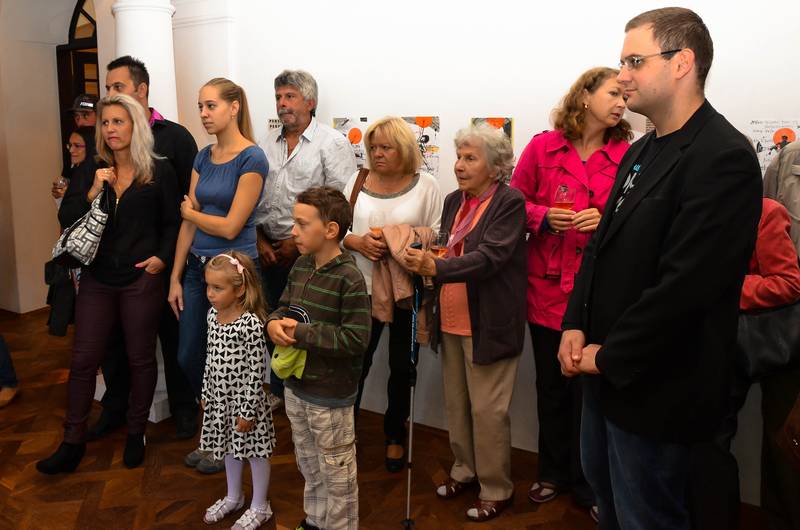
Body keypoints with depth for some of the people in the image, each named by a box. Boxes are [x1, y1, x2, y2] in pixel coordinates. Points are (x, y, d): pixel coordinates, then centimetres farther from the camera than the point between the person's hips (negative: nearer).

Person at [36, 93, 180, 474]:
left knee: (140, 358, 8)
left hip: (142, 279, -3)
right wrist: (94, 192, -9)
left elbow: (172, 223, 3)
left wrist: (161, 257, -11)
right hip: (97, 278, 3)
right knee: (83, 359, 5)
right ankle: (73, 442, 19)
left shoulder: (159, 171, -2)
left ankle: (136, 434, 26)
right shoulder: (94, 171, 8)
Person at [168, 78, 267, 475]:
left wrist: (191, 211, 0)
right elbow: (188, 222, 7)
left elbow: (230, 227, -16)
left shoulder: (251, 159, -14)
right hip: (198, 267, 7)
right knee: (188, 357, 13)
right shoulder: (203, 157, 8)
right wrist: (175, 277, 6)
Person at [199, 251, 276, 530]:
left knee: (255, 451, 11)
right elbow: (211, 358, 9)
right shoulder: (213, 314, -1)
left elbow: (256, 371, -20)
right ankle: (233, 497, 44)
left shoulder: (251, 324, -24)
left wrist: (248, 411, -17)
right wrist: (206, 393, 13)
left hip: (244, 398, -7)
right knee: (230, 448, 24)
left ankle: (259, 507, 29)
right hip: (220, 396, 7)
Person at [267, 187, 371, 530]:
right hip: (296, 386, 8)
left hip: (330, 396, -8)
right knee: (309, 465, 26)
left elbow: (356, 339, -25)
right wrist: (274, 323, -11)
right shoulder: (301, 266, 2)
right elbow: (284, 306, 13)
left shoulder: (349, 278, -22)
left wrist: (301, 333, -23)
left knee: (336, 472, 11)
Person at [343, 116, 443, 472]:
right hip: (362, 289, 1)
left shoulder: (425, 185, -2)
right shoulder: (358, 182, 5)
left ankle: (394, 436, 33)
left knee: (402, 367, 13)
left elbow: (438, 236, -7)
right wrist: (359, 242, -14)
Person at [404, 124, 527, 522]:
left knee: (488, 409, 3)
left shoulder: (510, 202, -11)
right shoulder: (453, 201, 10)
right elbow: (448, 253, 12)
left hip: (489, 324, -6)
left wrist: (435, 267, -31)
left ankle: (497, 489, 20)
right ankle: (464, 470, 35)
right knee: (455, 402, 16)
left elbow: (490, 256, -22)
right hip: (452, 320, 7)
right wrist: (424, 259, -7)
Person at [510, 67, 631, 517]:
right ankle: (553, 473, 34)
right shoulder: (543, 147, 1)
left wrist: (606, 220, -15)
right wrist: (544, 217, -12)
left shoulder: (628, 155, -1)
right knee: (551, 387, 14)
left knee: (589, 388, 6)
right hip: (547, 289, 1)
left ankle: (586, 481, 27)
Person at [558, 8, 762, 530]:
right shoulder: (641, 151, 10)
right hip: (606, 371, 8)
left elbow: (686, 284, -25)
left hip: (655, 385, -8)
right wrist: (576, 327, 0)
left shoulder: (724, 157, -19)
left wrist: (609, 358, -16)